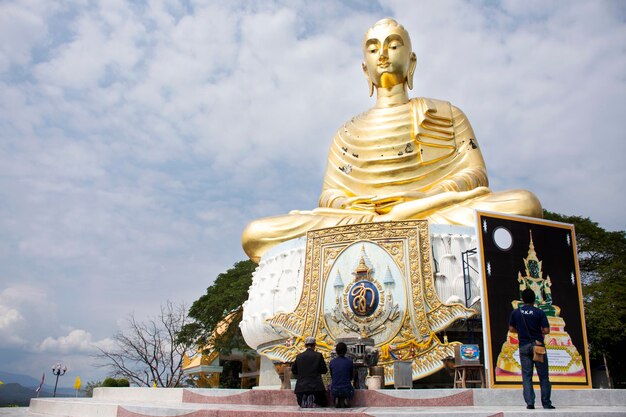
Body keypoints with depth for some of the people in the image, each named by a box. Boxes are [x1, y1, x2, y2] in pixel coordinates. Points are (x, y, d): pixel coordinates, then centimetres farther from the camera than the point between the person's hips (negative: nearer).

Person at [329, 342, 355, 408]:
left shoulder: (332, 362, -1)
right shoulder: (349, 361, -5)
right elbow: (351, 377, 8)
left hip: (335, 390, 1)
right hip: (346, 389, 0)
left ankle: (337, 399, 11)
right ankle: (346, 399, 5)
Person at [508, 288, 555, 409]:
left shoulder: (515, 312, 2)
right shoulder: (539, 313, -5)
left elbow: (511, 329, 7)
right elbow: (546, 330, -8)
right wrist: (539, 331, 12)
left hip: (523, 346, 2)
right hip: (538, 345, -2)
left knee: (526, 375, 4)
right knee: (543, 375, 6)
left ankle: (529, 402, -2)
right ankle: (546, 402, 9)